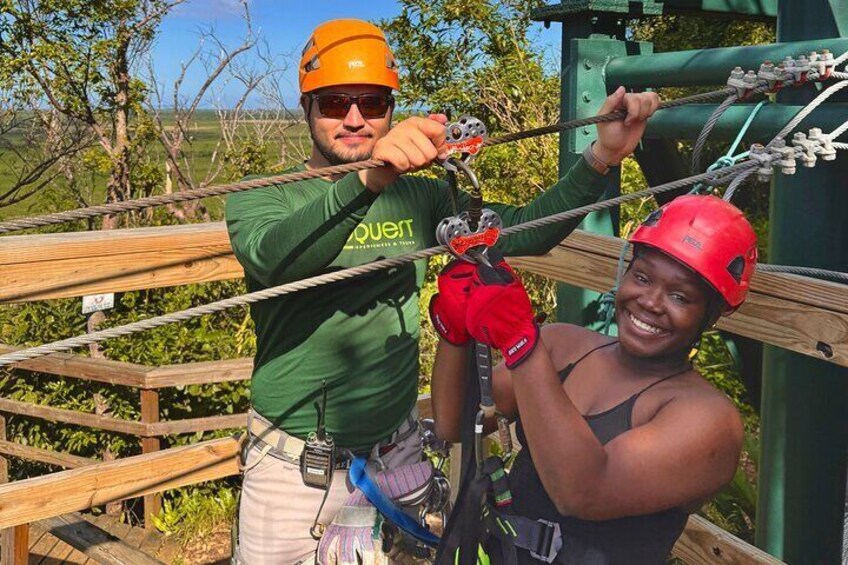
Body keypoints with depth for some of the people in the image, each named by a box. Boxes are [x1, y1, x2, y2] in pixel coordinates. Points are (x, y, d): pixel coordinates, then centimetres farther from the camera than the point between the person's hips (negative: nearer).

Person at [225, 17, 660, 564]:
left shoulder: (419, 198, 3)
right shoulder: (261, 196, -7)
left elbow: (518, 232, -8)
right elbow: (272, 256, -30)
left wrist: (602, 156, -21)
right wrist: (371, 178, -47)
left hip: (396, 454, 3)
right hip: (291, 466, -2)